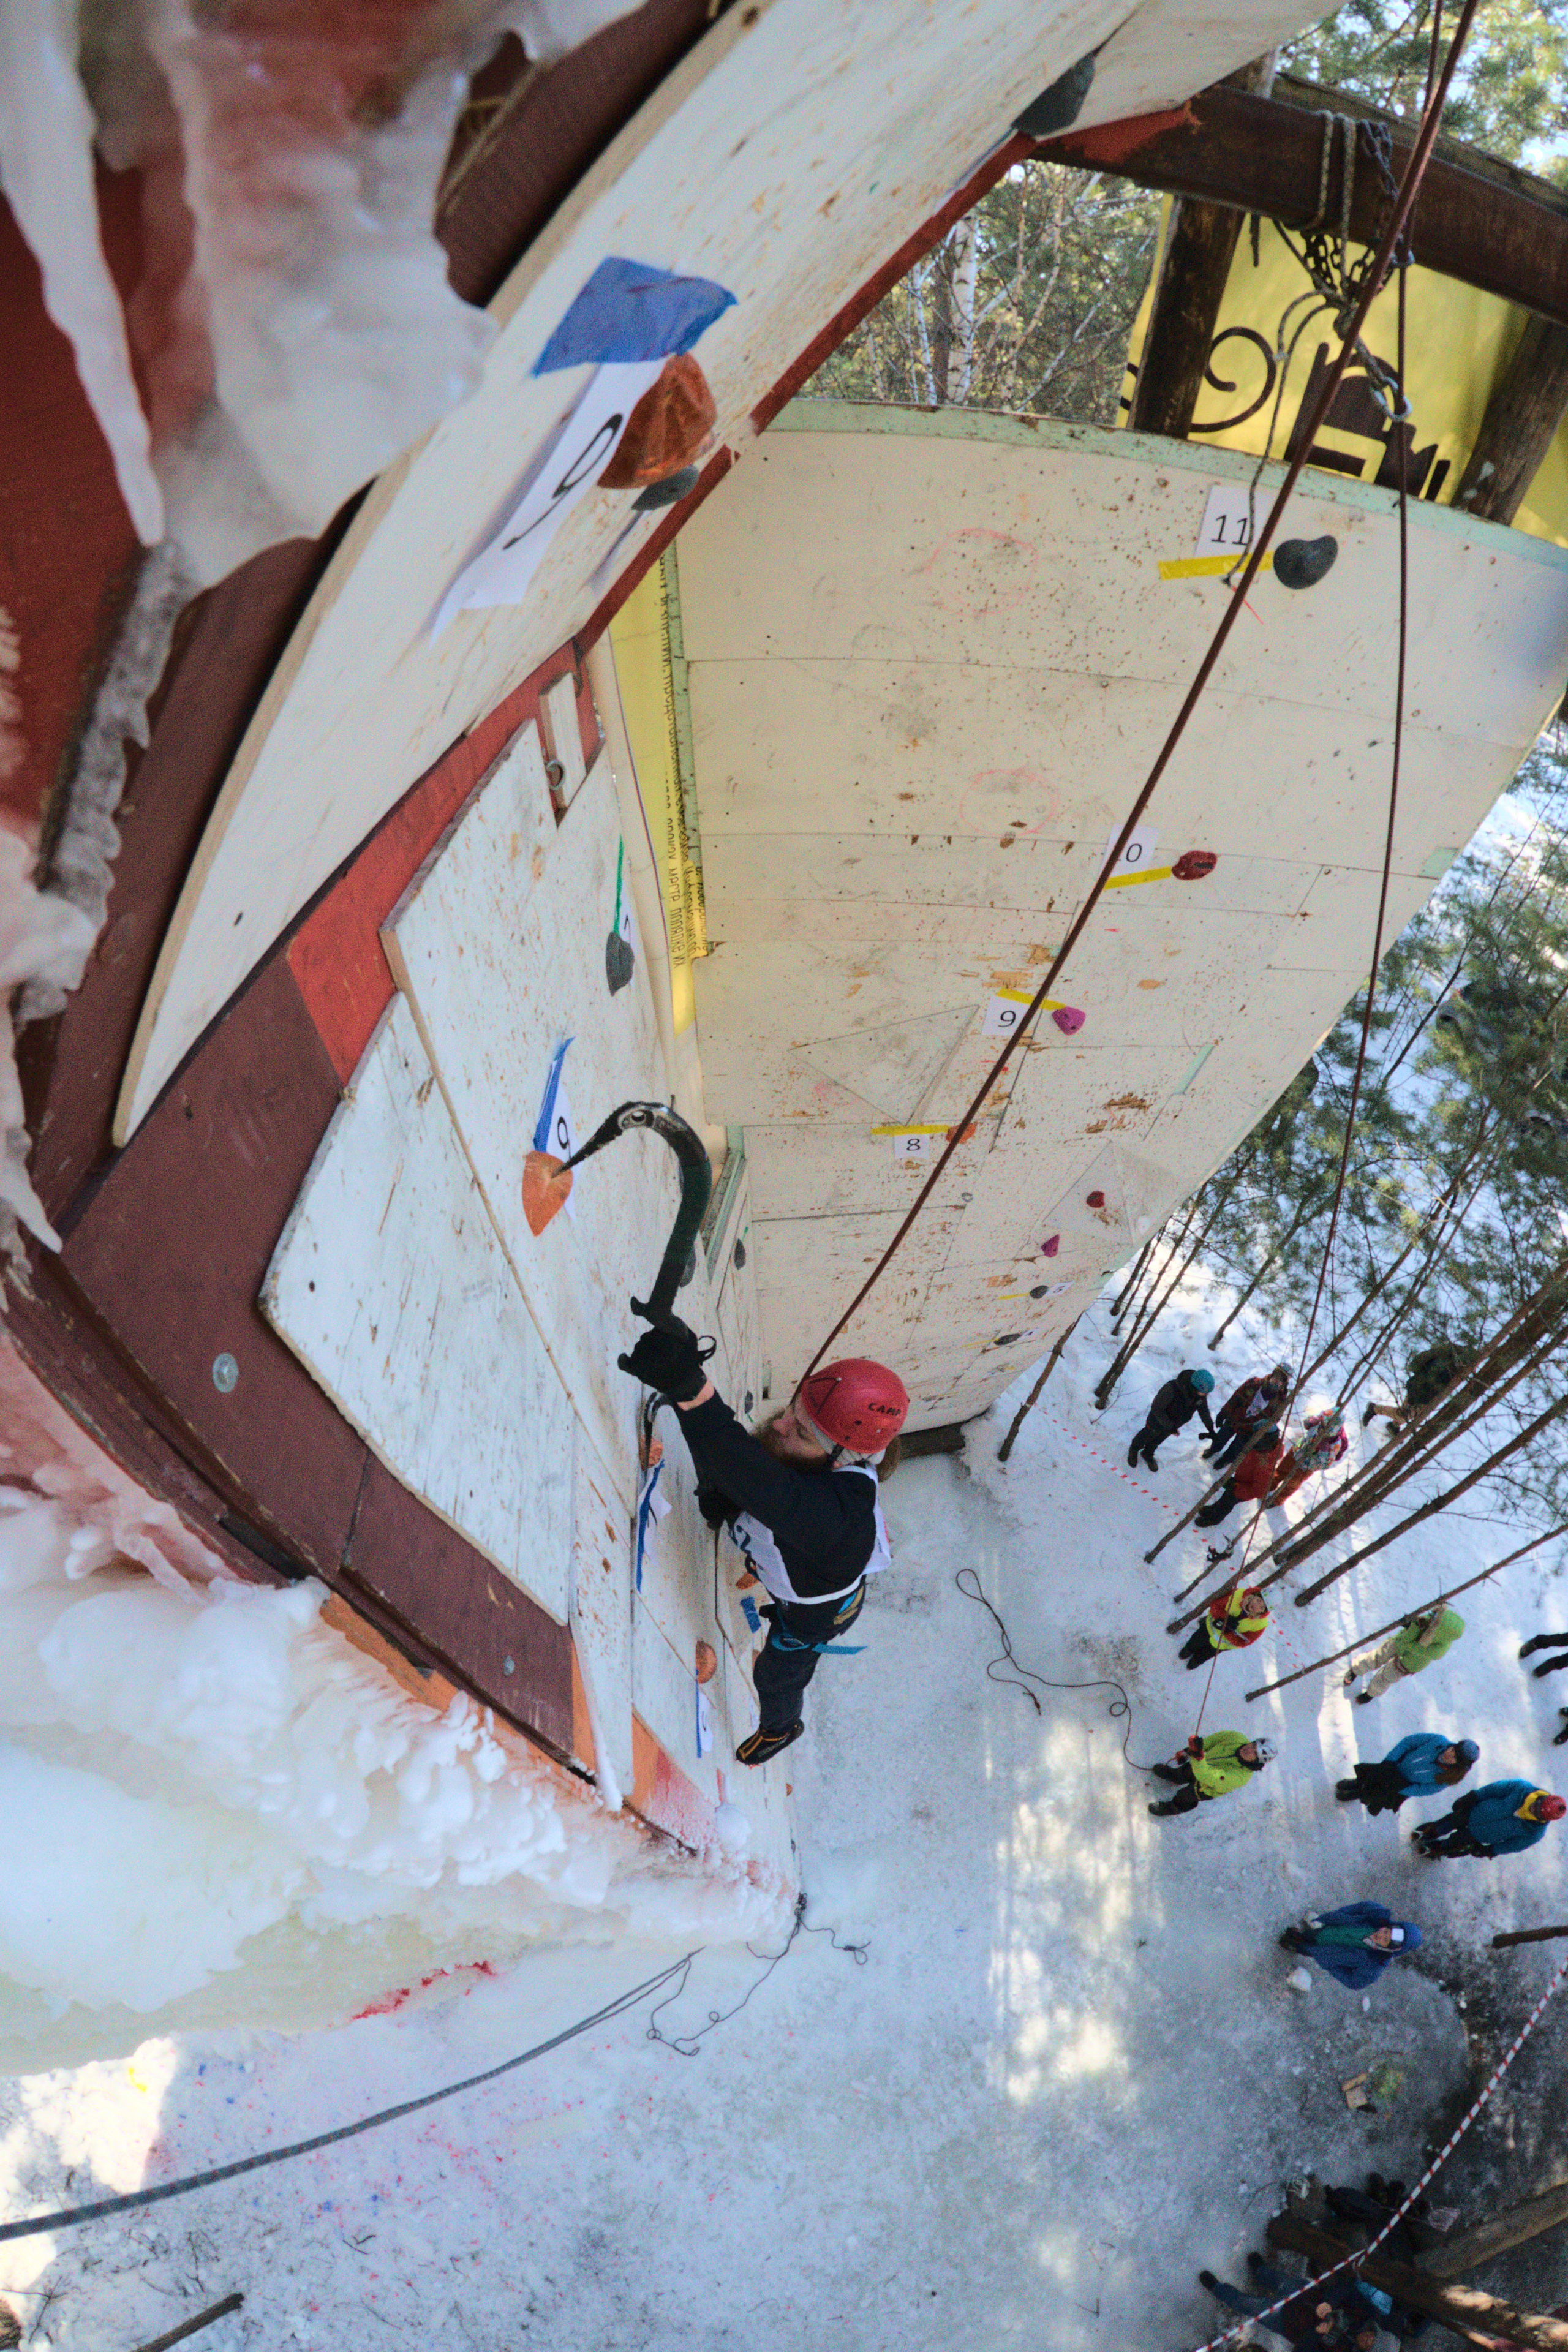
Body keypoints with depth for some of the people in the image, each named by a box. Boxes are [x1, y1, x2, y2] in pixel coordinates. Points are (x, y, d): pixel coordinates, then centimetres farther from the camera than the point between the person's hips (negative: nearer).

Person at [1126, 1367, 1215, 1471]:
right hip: (1157, 1422, -5)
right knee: (1146, 1437, 25)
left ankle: (1148, 1454, 59)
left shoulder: (1201, 1393, -26)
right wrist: (1170, 1427, -29)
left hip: (1174, 1423, 5)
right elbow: (1156, 1409, -32)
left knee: (1159, 1440, 30)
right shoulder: (1172, 1389, -45)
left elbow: (1203, 1409, -4)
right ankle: (1134, 1449, 56)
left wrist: (1210, 1428, -1)